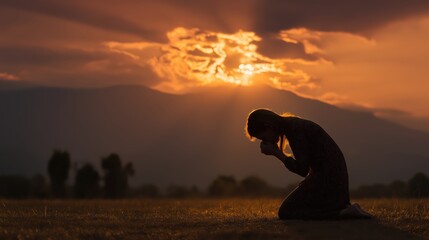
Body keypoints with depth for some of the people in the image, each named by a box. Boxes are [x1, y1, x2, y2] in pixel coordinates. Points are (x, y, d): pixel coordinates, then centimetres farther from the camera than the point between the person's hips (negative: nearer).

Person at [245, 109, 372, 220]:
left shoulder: (294, 130, -19)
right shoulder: (293, 125, 11)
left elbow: (302, 169, -21)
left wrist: (276, 153, -14)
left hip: (328, 178, -10)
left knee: (286, 212, -9)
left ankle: (344, 212, -15)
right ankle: (345, 208, 11)